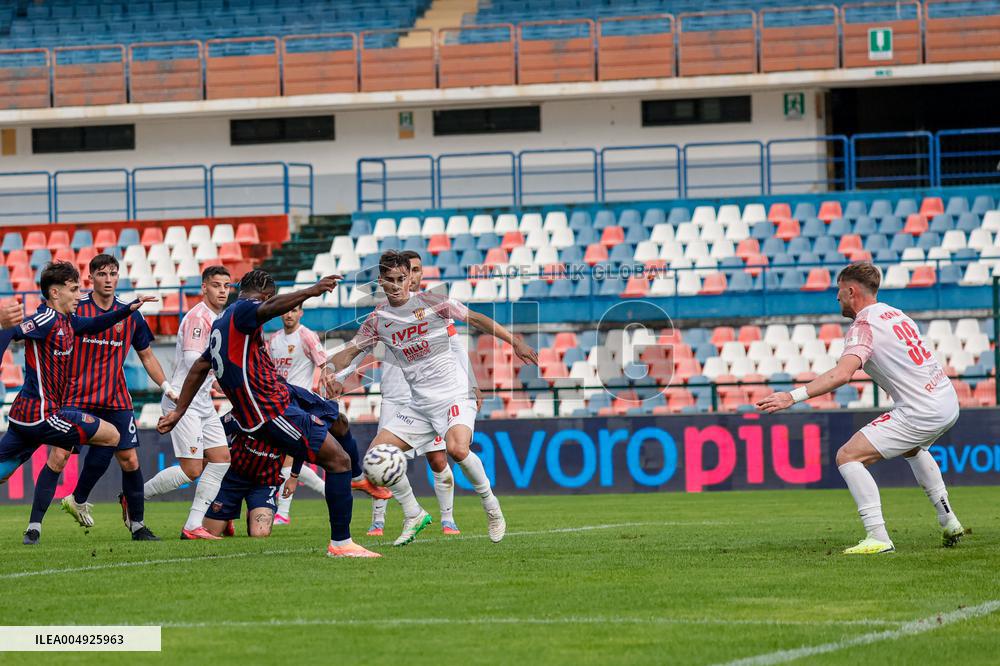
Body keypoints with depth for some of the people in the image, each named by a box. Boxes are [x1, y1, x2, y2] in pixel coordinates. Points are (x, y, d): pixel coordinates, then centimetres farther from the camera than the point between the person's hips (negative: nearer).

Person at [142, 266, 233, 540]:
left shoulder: (215, 319, 16)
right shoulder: (198, 317, -14)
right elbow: (192, 359, -26)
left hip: (202, 402, 10)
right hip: (183, 402, -10)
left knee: (221, 458, 1)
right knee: (192, 470, -12)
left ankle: (193, 526, 1)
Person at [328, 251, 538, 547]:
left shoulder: (429, 302, -4)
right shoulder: (377, 320, 8)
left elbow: (475, 319, 3)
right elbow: (348, 352, 14)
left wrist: (514, 342, -2)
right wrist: (336, 377, -7)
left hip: (453, 394, -5)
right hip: (419, 404, 5)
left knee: (457, 448, -31)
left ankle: (491, 505, -7)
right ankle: (413, 516, 10)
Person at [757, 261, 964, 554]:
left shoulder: (863, 326, -13)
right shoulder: (897, 314, 14)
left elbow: (842, 374, -29)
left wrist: (793, 396, -33)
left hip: (920, 413, -9)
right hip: (948, 401, 9)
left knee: (848, 456, -10)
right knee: (911, 448, 40)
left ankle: (878, 537, -19)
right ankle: (949, 522, 40)